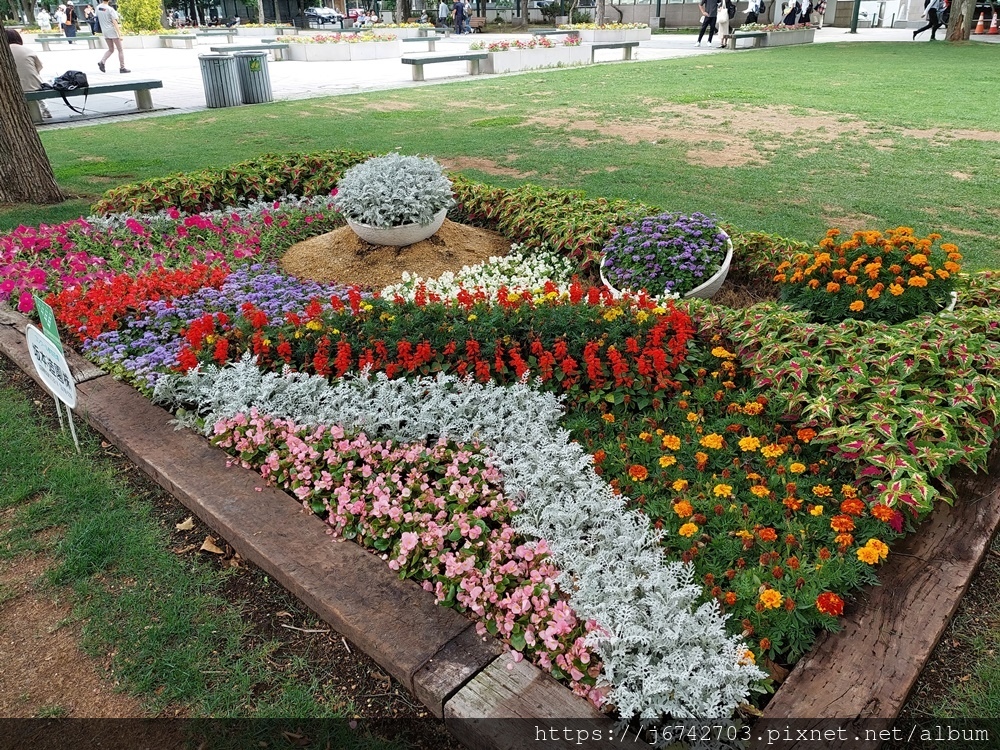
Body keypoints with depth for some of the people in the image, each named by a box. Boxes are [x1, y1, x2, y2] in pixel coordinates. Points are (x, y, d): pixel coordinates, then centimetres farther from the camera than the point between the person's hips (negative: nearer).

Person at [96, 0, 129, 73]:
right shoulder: (110, 9, -14)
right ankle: (122, 68, 1)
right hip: (112, 31, -6)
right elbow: (115, 23, -18)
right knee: (120, 50, 4)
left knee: (111, 50, 16)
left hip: (105, 31, 6)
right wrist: (119, 35, -18)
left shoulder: (98, 8, 4)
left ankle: (102, 62, -5)